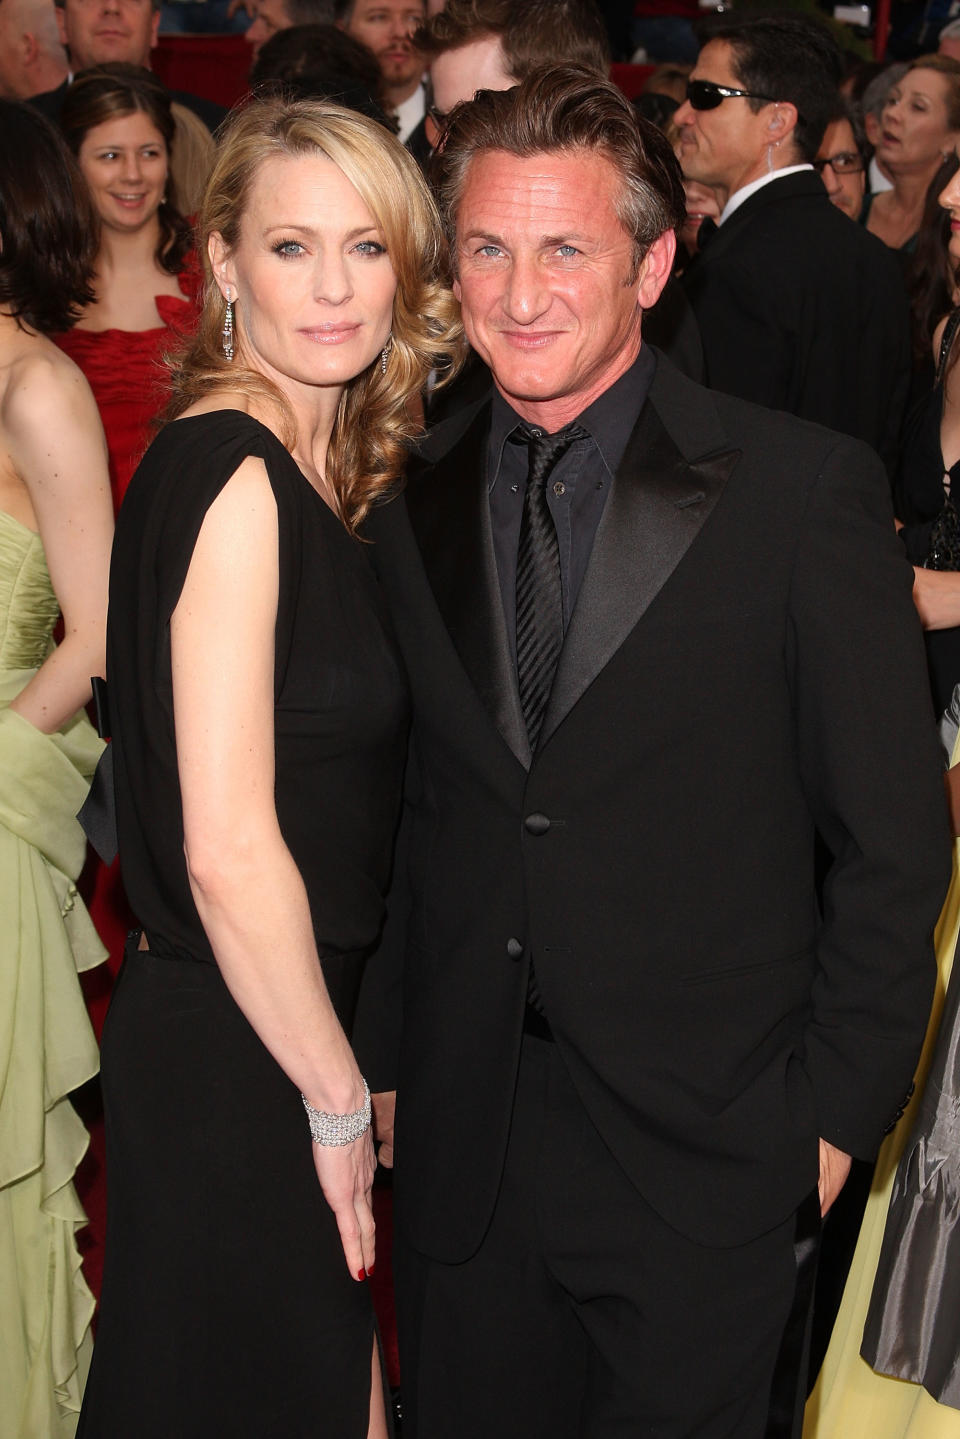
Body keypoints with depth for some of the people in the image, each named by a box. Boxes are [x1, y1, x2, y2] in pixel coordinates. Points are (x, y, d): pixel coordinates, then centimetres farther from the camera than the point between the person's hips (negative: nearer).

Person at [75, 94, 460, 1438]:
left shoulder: (320, 469, 8)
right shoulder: (229, 474, -21)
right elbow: (228, 851, -24)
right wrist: (337, 1100, -14)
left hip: (276, 1020, 9)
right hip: (236, 1064, -8)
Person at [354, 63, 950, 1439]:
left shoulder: (803, 489, -9)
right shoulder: (412, 507, 5)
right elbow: (405, 816, 11)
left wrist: (833, 1111, -7)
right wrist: (376, 1057, 8)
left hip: (708, 1168, -3)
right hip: (461, 1157, 4)